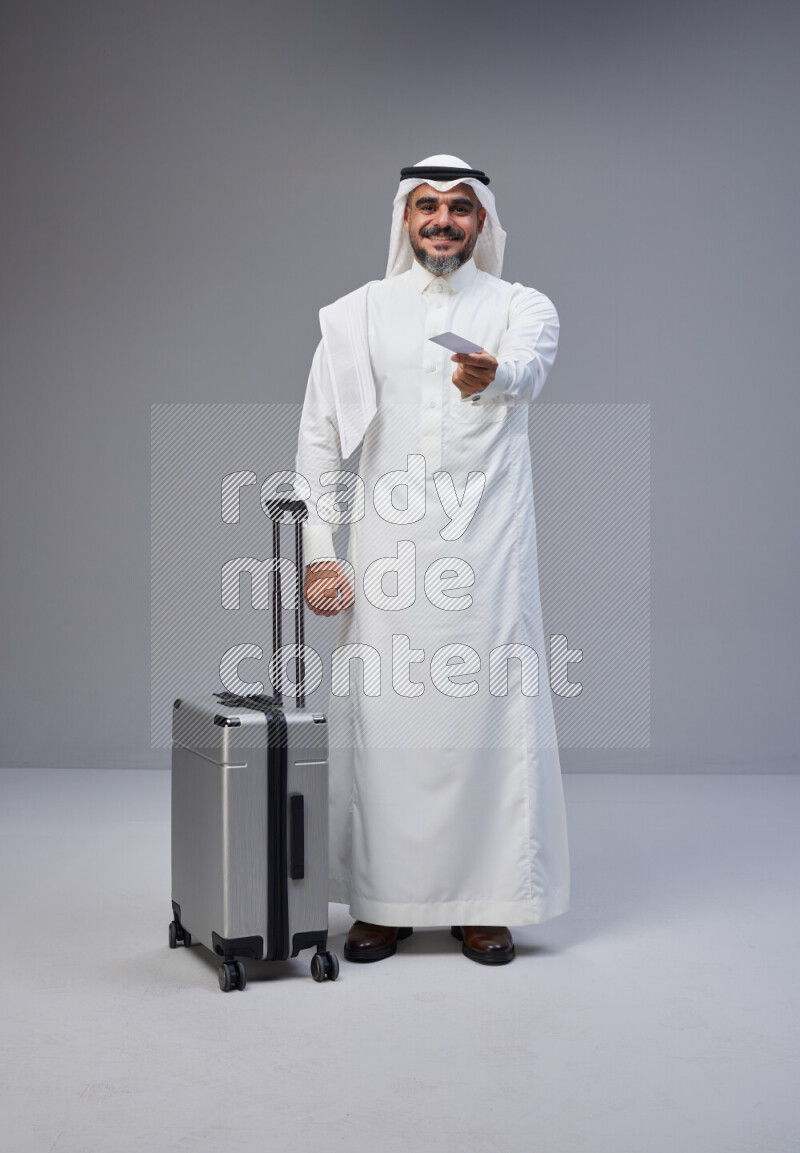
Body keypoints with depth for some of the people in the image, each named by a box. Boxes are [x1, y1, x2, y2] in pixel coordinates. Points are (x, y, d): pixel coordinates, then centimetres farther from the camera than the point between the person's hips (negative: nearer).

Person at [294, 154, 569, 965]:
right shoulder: (356, 315, 10)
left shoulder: (522, 307, 6)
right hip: (386, 552, 1)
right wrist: (319, 552, 0)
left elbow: (527, 366, -19)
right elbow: (320, 441, 9)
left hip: (488, 552, -1)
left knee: (489, 720, 0)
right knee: (380, 721, 2)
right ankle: (382, 902, 17)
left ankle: (484, 902, 15)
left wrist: (492, 374, -44)